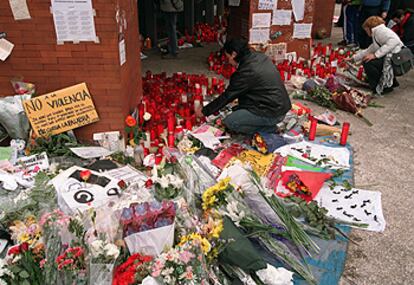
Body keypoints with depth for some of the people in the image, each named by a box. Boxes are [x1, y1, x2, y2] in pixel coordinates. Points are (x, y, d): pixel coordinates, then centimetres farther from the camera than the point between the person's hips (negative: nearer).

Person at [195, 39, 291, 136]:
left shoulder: (246, 72, -20)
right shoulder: (260, 56, 5)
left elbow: (227, 96, -11)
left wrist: (204, 111, 0)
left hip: (273, 113, -9)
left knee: (229, 122, -8)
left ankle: (269, 129, -3)